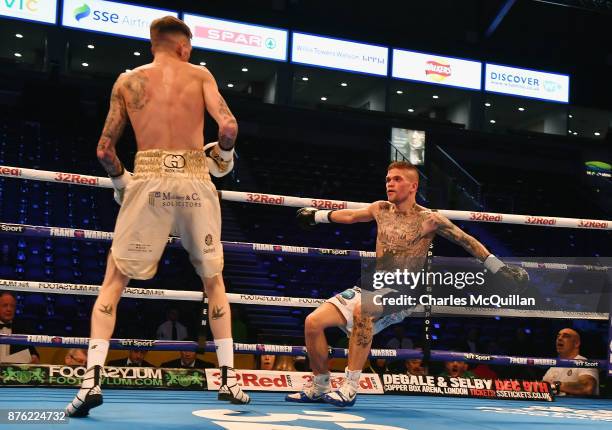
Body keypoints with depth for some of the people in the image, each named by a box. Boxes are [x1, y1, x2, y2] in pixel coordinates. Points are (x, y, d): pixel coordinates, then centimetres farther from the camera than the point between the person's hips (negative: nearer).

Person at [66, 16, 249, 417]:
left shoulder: (127, 81, 14)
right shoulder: (200, 75, 10)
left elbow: (105, 150, 11)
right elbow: (229, 127, -4)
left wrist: (121, 181, 29)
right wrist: (222, 155, 16)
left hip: (149, 182, 0)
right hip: (196, 184, 0)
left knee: (113, 281, 9)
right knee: (214, 280, 18)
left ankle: (92, 378, -6)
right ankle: (229, 378, 17)